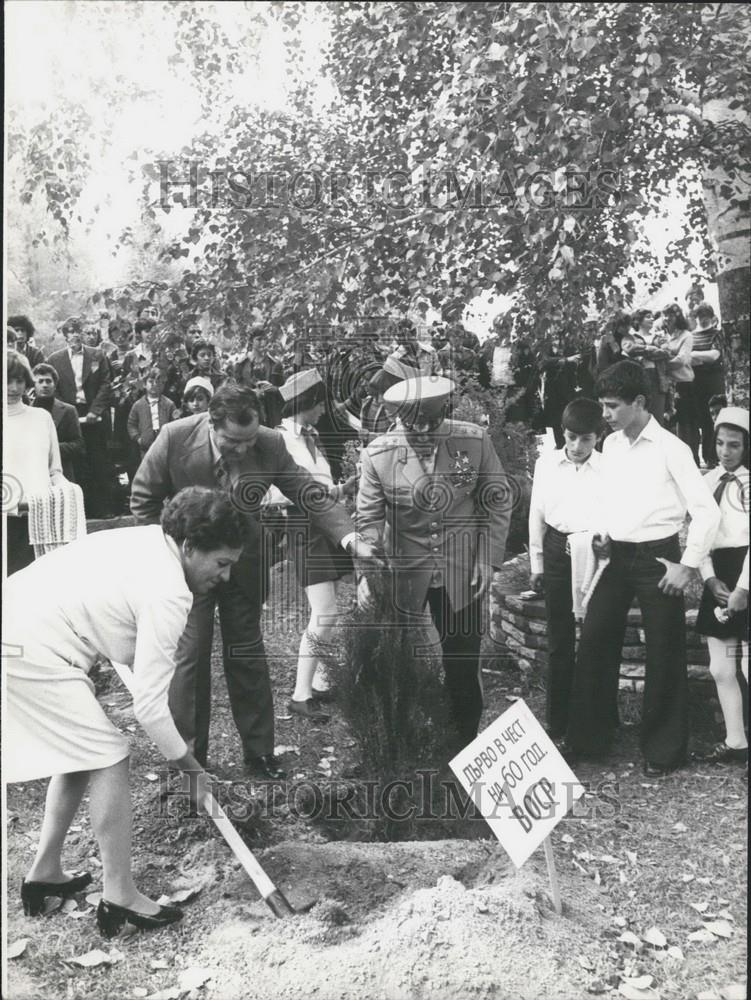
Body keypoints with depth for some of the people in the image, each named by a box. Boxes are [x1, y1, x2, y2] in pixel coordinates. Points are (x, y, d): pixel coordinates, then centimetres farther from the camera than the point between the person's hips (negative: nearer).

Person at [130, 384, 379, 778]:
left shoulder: (270, 445, -19)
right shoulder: (175, 438, -23)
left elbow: (310, 494, -12)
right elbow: (143, 500, -8)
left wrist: (350, 538, -24)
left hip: (243, 562, 2)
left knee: (247, 654, 9)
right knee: (190, 654, -3)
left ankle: (259, 752, 22)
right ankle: (189, 756, 14)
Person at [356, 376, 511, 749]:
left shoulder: (475, 441, -10)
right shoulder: (378, 453, -12)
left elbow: (497, 502, 0)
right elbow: (369, 518, -7)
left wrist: (489, 558, -6)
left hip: (462, 573, 0)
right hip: (401, 573, 0)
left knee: (463, 663, 9)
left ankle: (465, 746, 28)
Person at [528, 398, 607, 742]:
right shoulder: (546, 463, 4)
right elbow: (537, 513, 8)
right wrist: (536, 562, 8)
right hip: (557, 551, 2)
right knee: (559, 641, 7)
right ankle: (557, 722, 17)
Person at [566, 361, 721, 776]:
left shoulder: (670, 448, -11)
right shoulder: (610, 445, 8)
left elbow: (707, 511, -11)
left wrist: (688, 566, -11)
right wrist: (606, 534, 8)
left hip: (657, 558, -6)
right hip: (617, 557, 6)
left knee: (664, 655, 4)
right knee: (593, 643, 5)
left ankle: (662, 750, 19)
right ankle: (587, 738, 19)